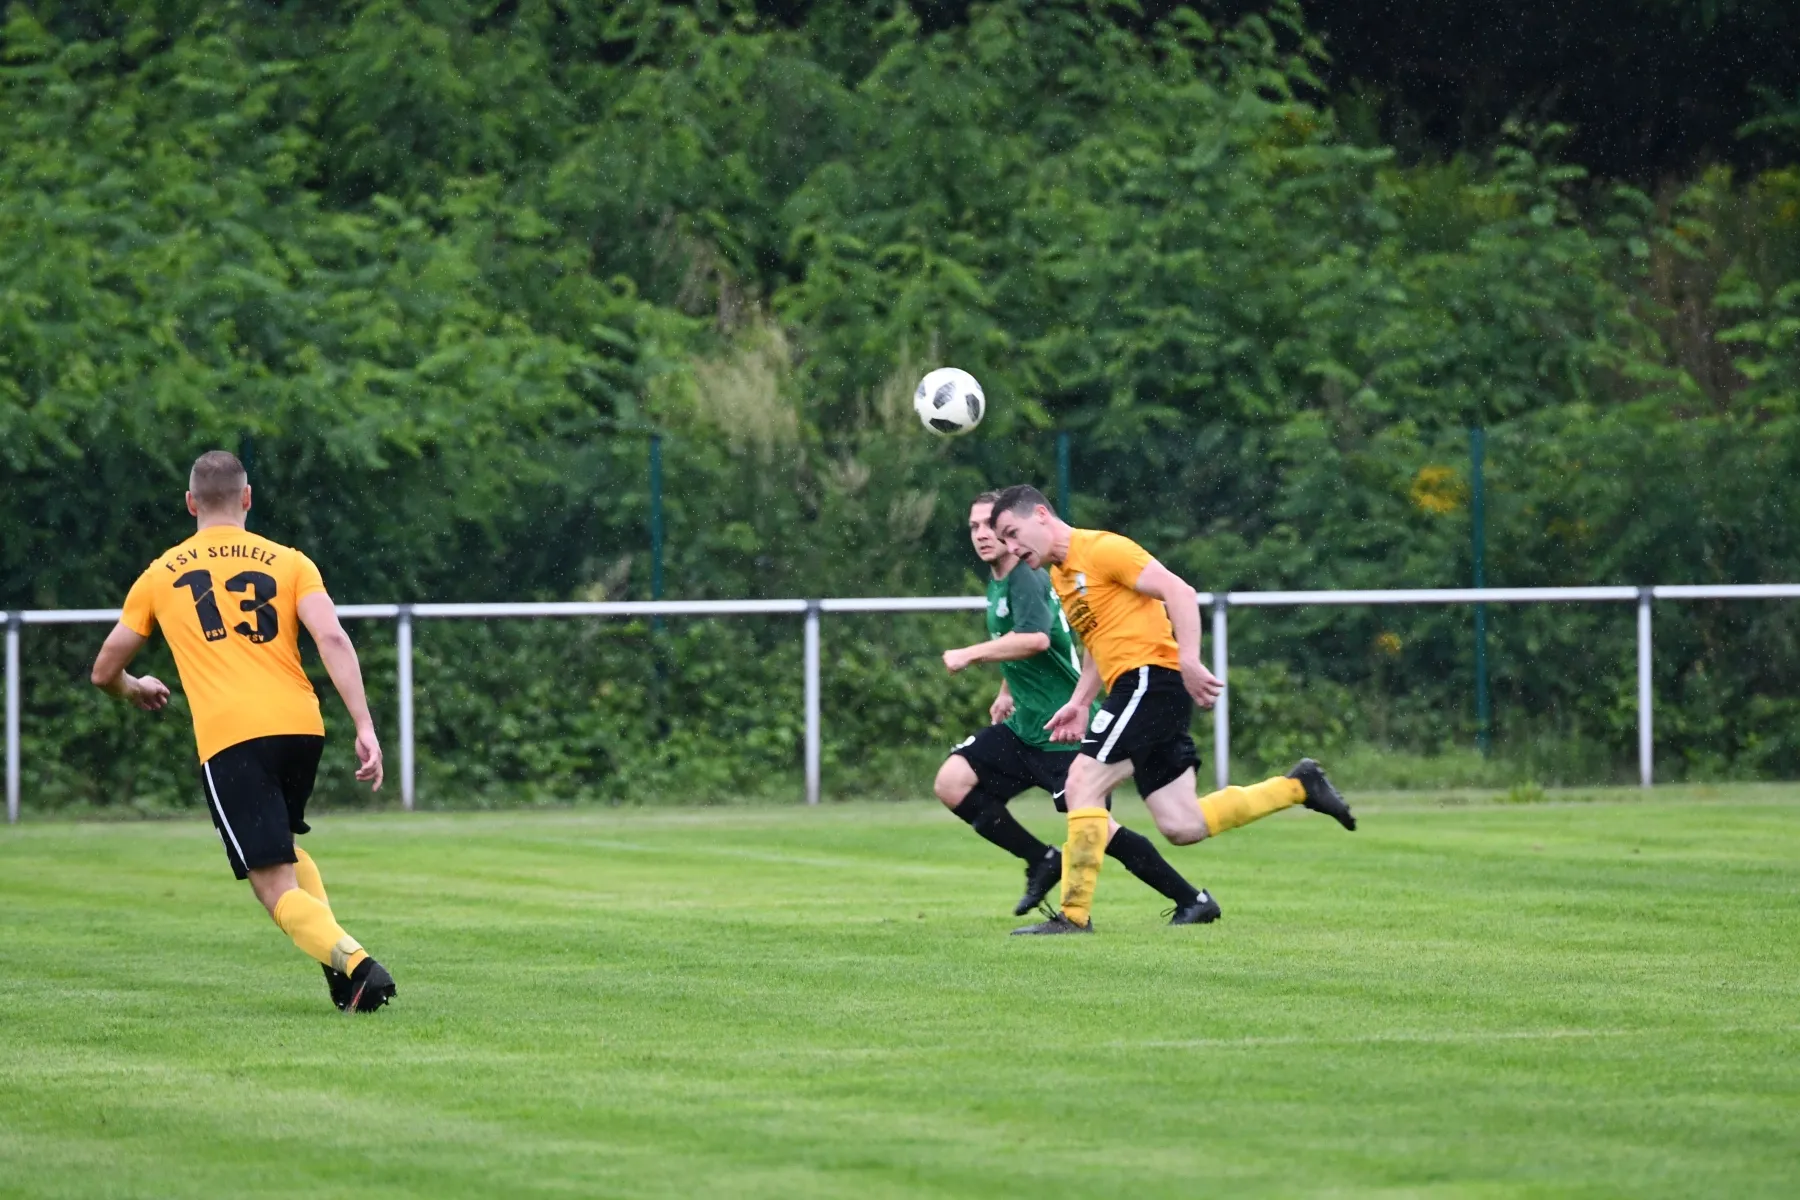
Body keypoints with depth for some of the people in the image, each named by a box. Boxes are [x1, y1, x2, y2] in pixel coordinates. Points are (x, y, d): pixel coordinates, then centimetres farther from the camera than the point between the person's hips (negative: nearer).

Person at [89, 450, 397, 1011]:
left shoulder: (161, 575, 17)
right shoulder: (289, 562, 14)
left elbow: (104, 672, 25)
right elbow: (332, 639, -3)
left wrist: (135, 689, 48)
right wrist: (365, 727, -6)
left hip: (227, 735, -3)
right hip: (301, 726, 3)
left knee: (277, 887, -5)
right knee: (284, 847, 29)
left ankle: (352, 961, -31)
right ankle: (336, 951, 7)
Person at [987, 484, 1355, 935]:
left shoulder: (1101, 549, -8)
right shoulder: (1060, 576, 20)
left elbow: (1178, 591, -15)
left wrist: (1189, 661, -26)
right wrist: (1079, 703, 17)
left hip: (1152, 677, -10)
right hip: (1132, 690, 10)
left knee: (1083, 782, -15)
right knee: (1182, 826, 5)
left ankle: (1075, 915, -13)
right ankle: (1298, 786, 18)